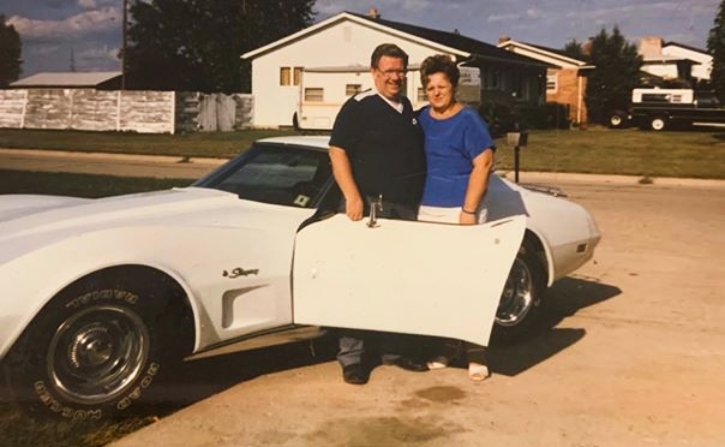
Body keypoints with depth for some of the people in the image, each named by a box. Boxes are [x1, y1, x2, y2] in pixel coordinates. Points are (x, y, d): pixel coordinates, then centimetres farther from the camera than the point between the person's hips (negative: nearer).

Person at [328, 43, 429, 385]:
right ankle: (352, 357, 2)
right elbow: (338, 152, -12)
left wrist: (417, 201, 20)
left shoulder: (408, 109, 16)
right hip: (371, 207, -7)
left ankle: (395, 350, 24)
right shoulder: (359, 107, -7)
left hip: (406, 209, 7)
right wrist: (352, 196, -22)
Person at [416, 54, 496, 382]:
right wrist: (415, 205, 11)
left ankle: (476, 356, 3)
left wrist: (468, 210, -16)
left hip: (460, 211, -5)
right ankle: (444, 349, 19)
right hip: (428, 212, 5)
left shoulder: (469, 121, -6)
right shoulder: (422, 119, 10)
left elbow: (483, 164, -11)